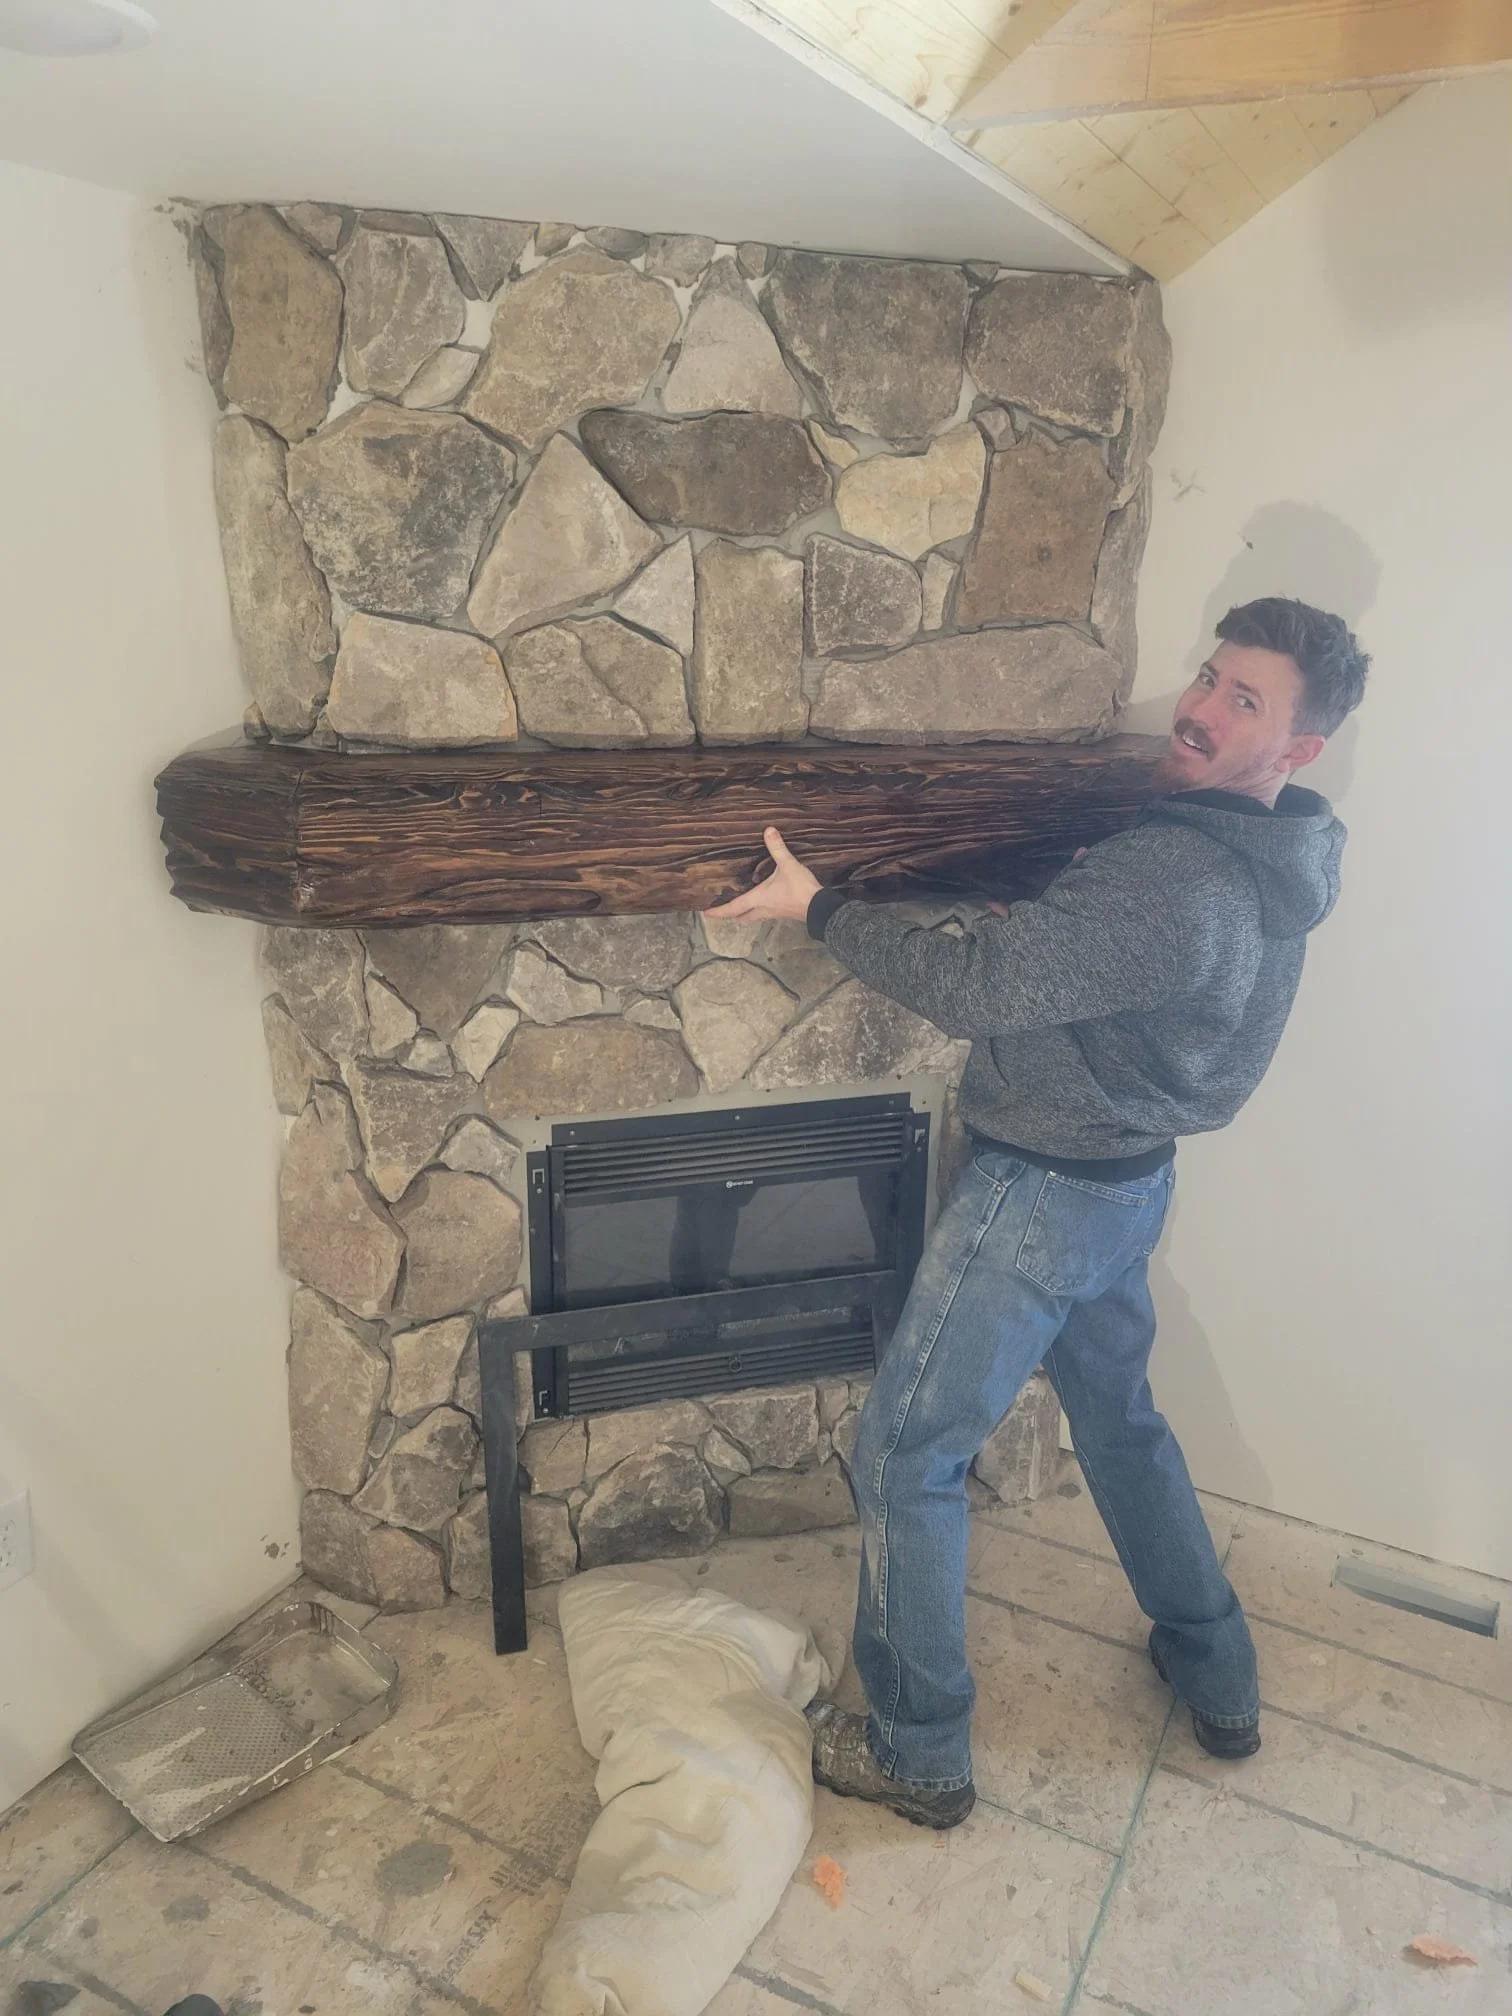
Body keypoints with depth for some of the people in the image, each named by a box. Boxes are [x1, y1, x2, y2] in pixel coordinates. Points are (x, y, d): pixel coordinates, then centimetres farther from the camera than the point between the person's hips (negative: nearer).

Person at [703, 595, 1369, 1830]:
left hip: (1043, 1197, -9)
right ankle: (1219, 1682, 45)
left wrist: (820, 909, -21)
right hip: (1129, 1182, 10)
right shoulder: (1270, 866, 1)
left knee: (906, 1457, 5)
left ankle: (919, 1755, 21)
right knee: (1122, 1418, 28)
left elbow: (973, 985, -29)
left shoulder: (1177, 885, -30)